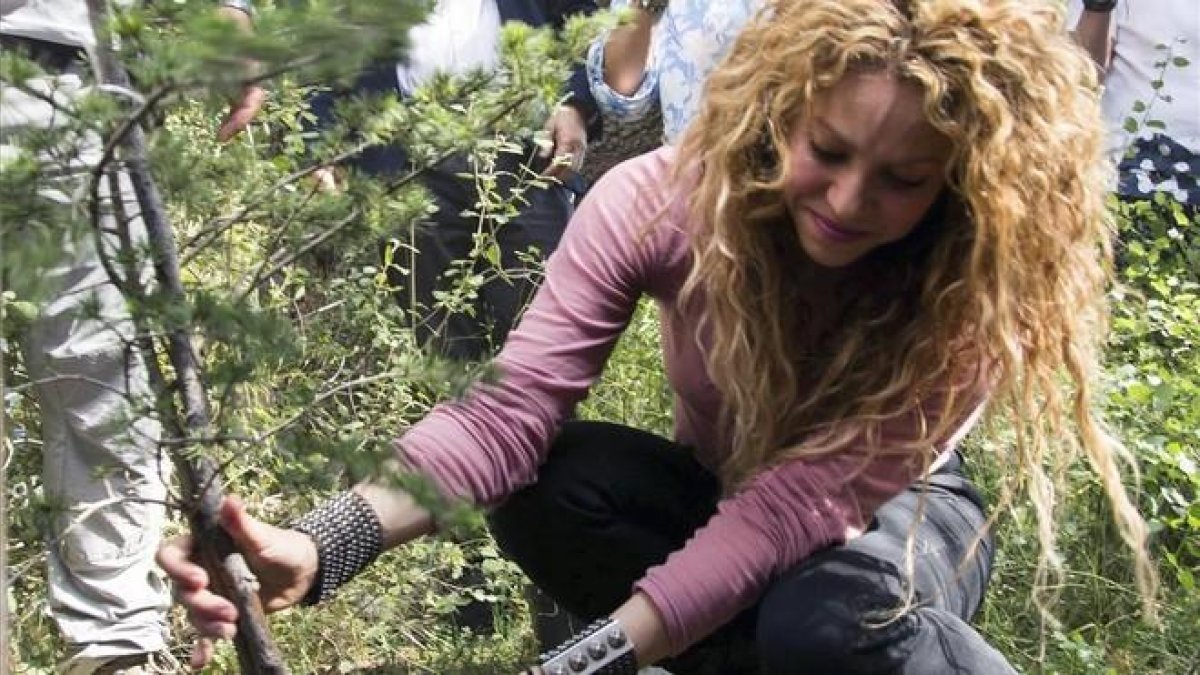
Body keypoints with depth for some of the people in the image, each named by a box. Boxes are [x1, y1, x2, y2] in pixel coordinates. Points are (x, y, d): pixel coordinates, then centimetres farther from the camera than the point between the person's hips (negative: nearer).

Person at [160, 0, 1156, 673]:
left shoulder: (971, 285, -28)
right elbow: (514, 408, -32)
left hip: (894, 517, -3)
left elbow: (808, 500, -35)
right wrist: (324, 546, -49)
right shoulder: (663, 200, -24)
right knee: (550, 485, -30)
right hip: (721, 500, 3)